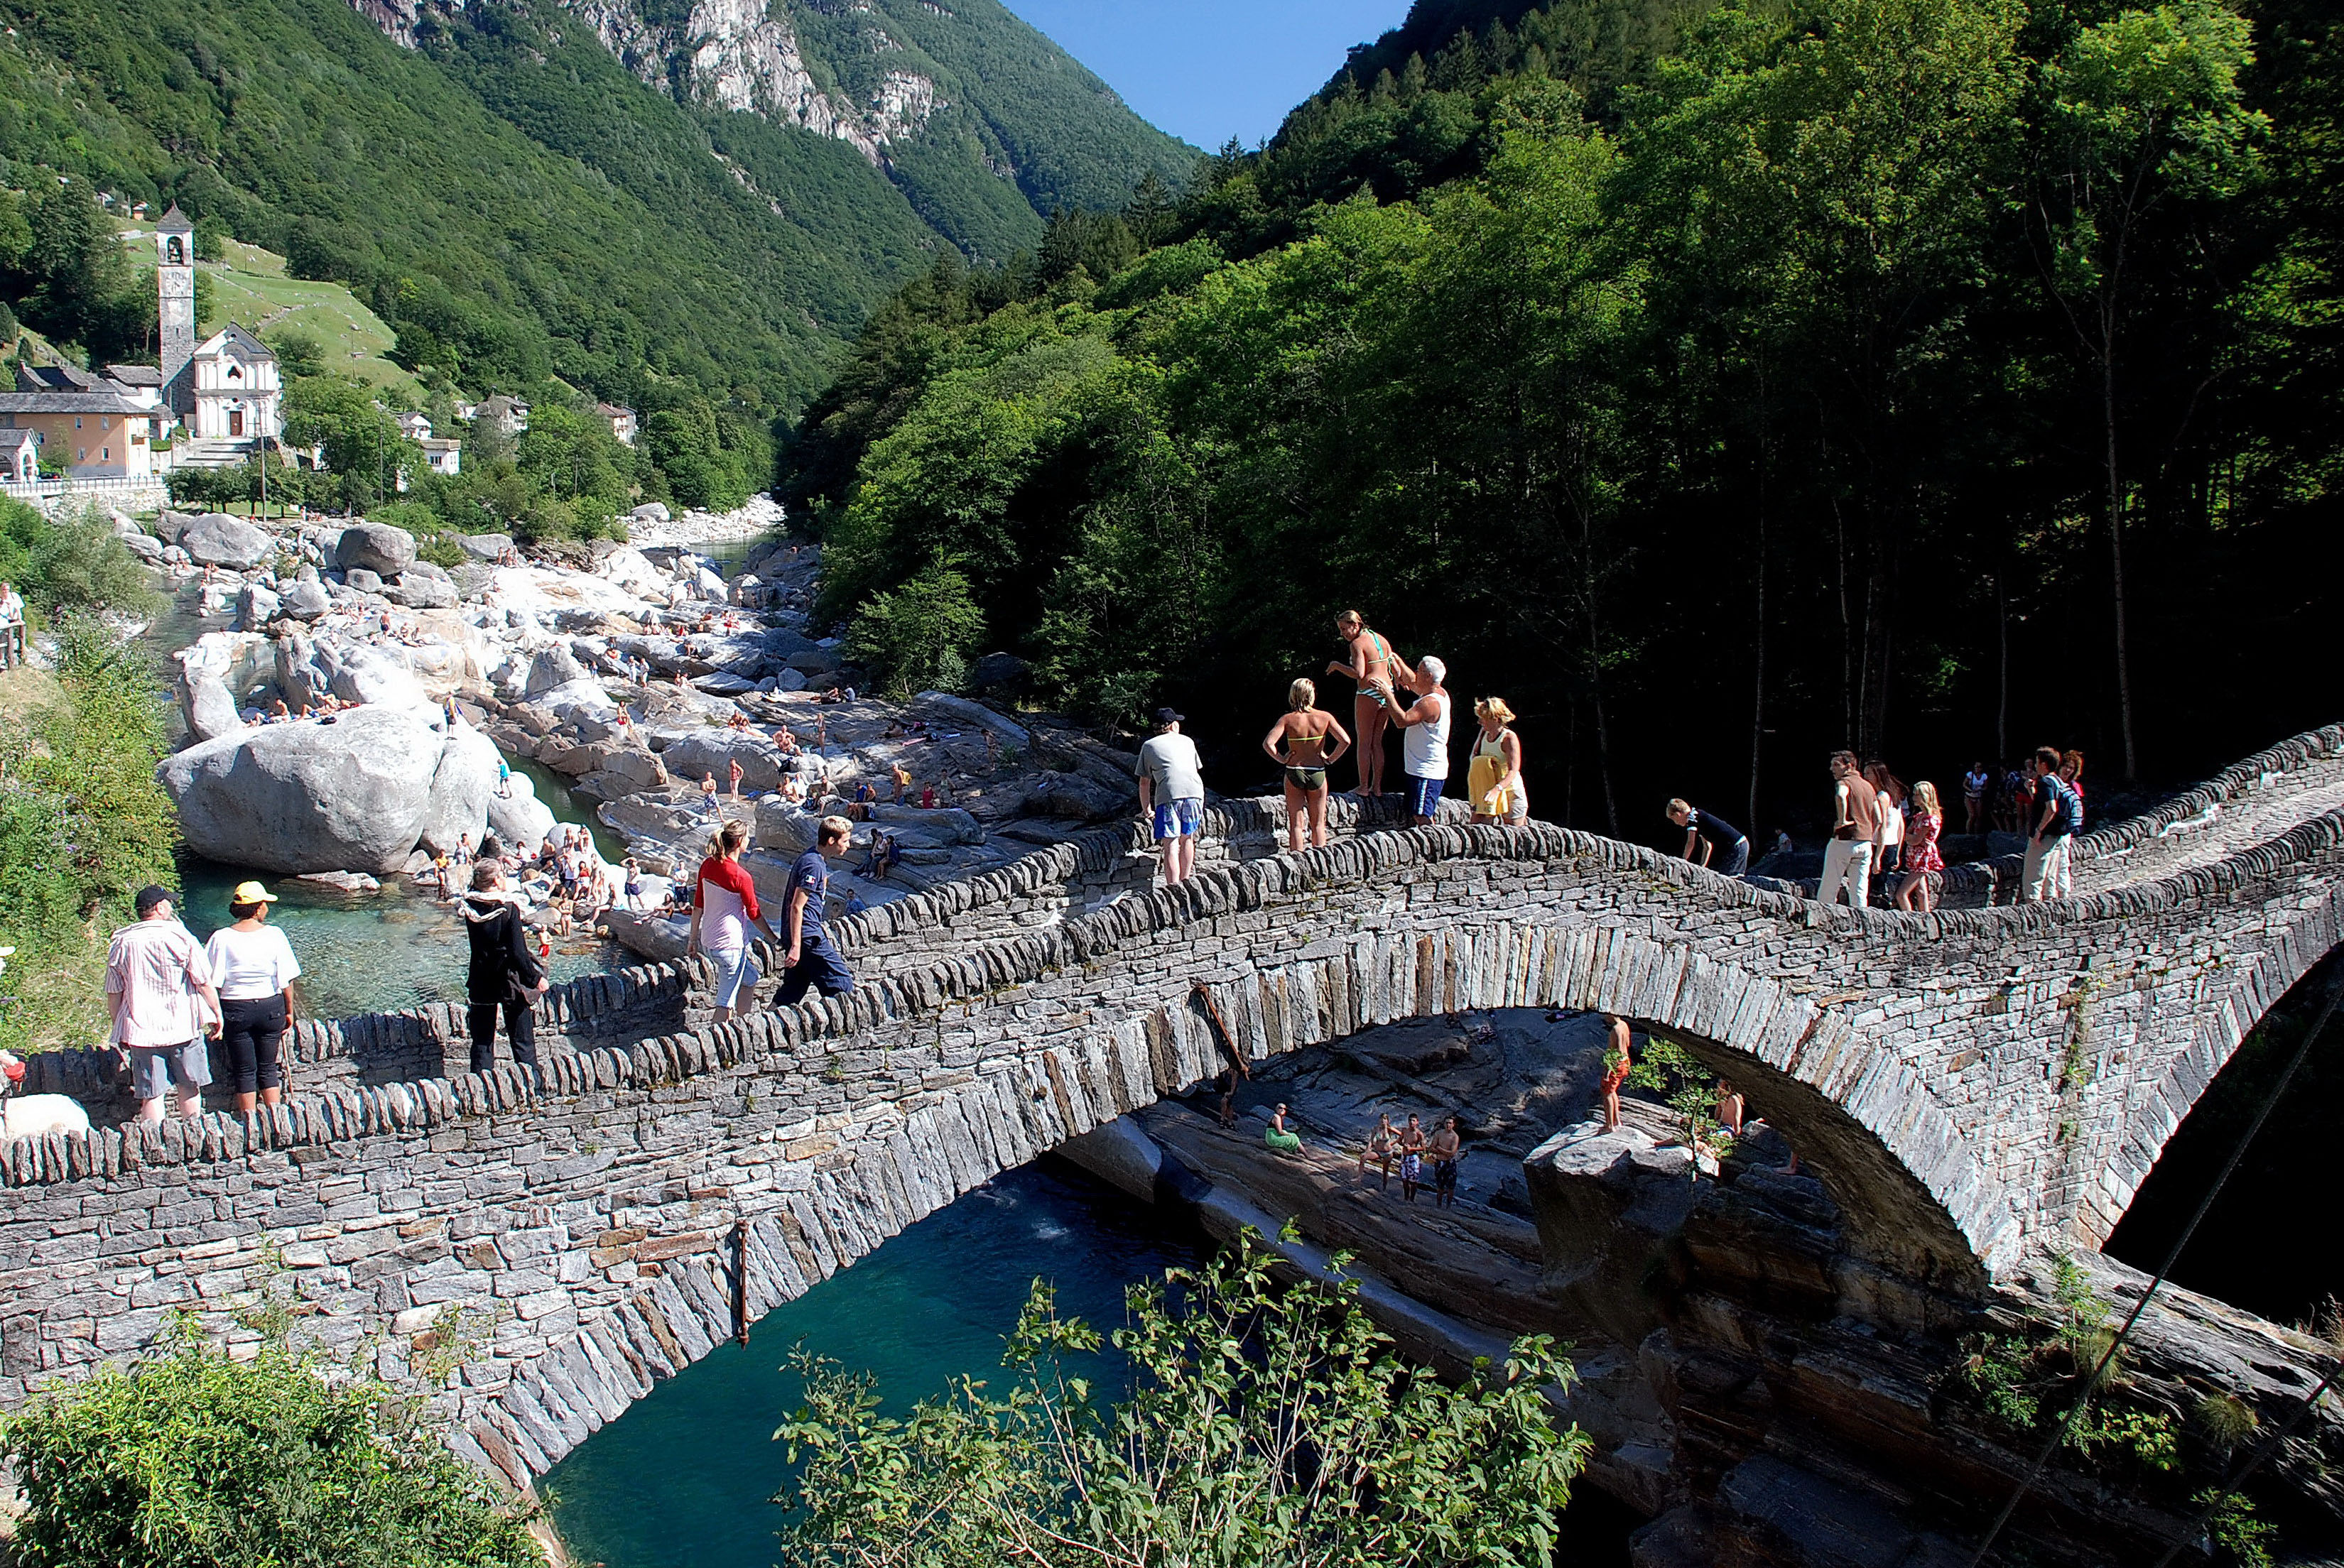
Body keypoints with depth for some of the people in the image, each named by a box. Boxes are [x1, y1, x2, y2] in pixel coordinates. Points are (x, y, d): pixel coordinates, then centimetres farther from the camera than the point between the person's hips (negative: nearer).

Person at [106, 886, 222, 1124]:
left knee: (151, 1095, 4)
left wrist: (120, 1032, 18)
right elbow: (205, 983, -6)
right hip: (182, 1025, -2)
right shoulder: (181, 937, -6)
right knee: (190, 1089, 11)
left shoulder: (120, 943, 4)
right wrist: (217, 1015, 5)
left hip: (141, 1031, 2)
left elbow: (114, 994, 9)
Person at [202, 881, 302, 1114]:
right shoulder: (274, 935, -8)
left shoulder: (221, 938, -7)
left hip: (235, 1010, 0)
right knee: (268, 1068, 13)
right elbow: (286, 979, -4)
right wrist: (289, 1010, 6)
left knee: (244, 1071, 9)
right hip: (271, 1007, 1)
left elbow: (212, 982, -7)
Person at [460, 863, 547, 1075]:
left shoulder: (470, 908, -8)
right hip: (510, 983, -4)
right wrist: (536, 979, -9)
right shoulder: (509, 909, -20)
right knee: (523, 1042, 9)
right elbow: (518, 953, -20)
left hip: (481, 984, 4)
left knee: (482, 1042, 14)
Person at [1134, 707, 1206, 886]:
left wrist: (1146, 811, 32)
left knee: (1170, 846, -4)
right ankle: (1185, 881, 26)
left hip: (1168, 796, -3)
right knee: (1187, 838, 20)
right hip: (1195, 792, 3)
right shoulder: (1187, 741, 28)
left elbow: (1144, 783, 22)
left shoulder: (1149, 746, 21)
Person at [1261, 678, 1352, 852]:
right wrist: (1330, 759, -1)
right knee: (1318, 823, 13)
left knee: (1296, 823, 7)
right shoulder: (1324, 717, -6)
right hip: (1317, 773, 1)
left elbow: (1268, 743, -19)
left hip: (1294, 773, -1)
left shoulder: (1288, 719, -7)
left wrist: (1281, 759, -5)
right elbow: (1345, 741, -13)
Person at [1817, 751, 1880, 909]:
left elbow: (1841, 796, -32)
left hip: (1843, 841, -6)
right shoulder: (1869, 787, 17)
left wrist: (1841, 820, -22)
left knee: (1827, 891, 1)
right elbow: (1879, 820, 16)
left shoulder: (1844, 782, -5)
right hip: (1865, 843, 7)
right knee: (1859, 893, 6)